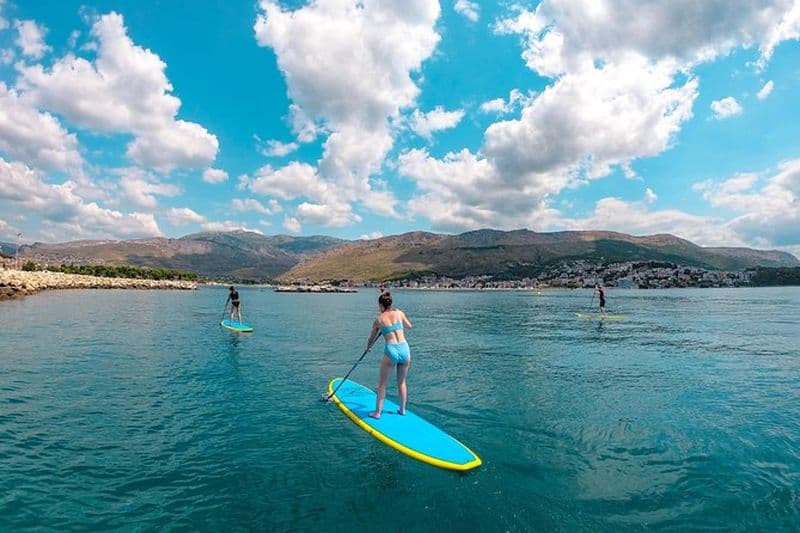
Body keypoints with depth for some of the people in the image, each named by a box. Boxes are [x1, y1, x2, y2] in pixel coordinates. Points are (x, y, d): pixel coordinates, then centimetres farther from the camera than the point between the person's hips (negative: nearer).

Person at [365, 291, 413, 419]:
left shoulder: (378, 319, 5)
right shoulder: (399, 313, 7)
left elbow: (371, 338, 19)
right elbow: (409, 326, 24)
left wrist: (367, 347, 39)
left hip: (391, 351, -3)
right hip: (405, 349, 3)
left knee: (382, 383, 13)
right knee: (402, 382, 20)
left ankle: (377, 412, 18)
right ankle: (402, 410, 29)